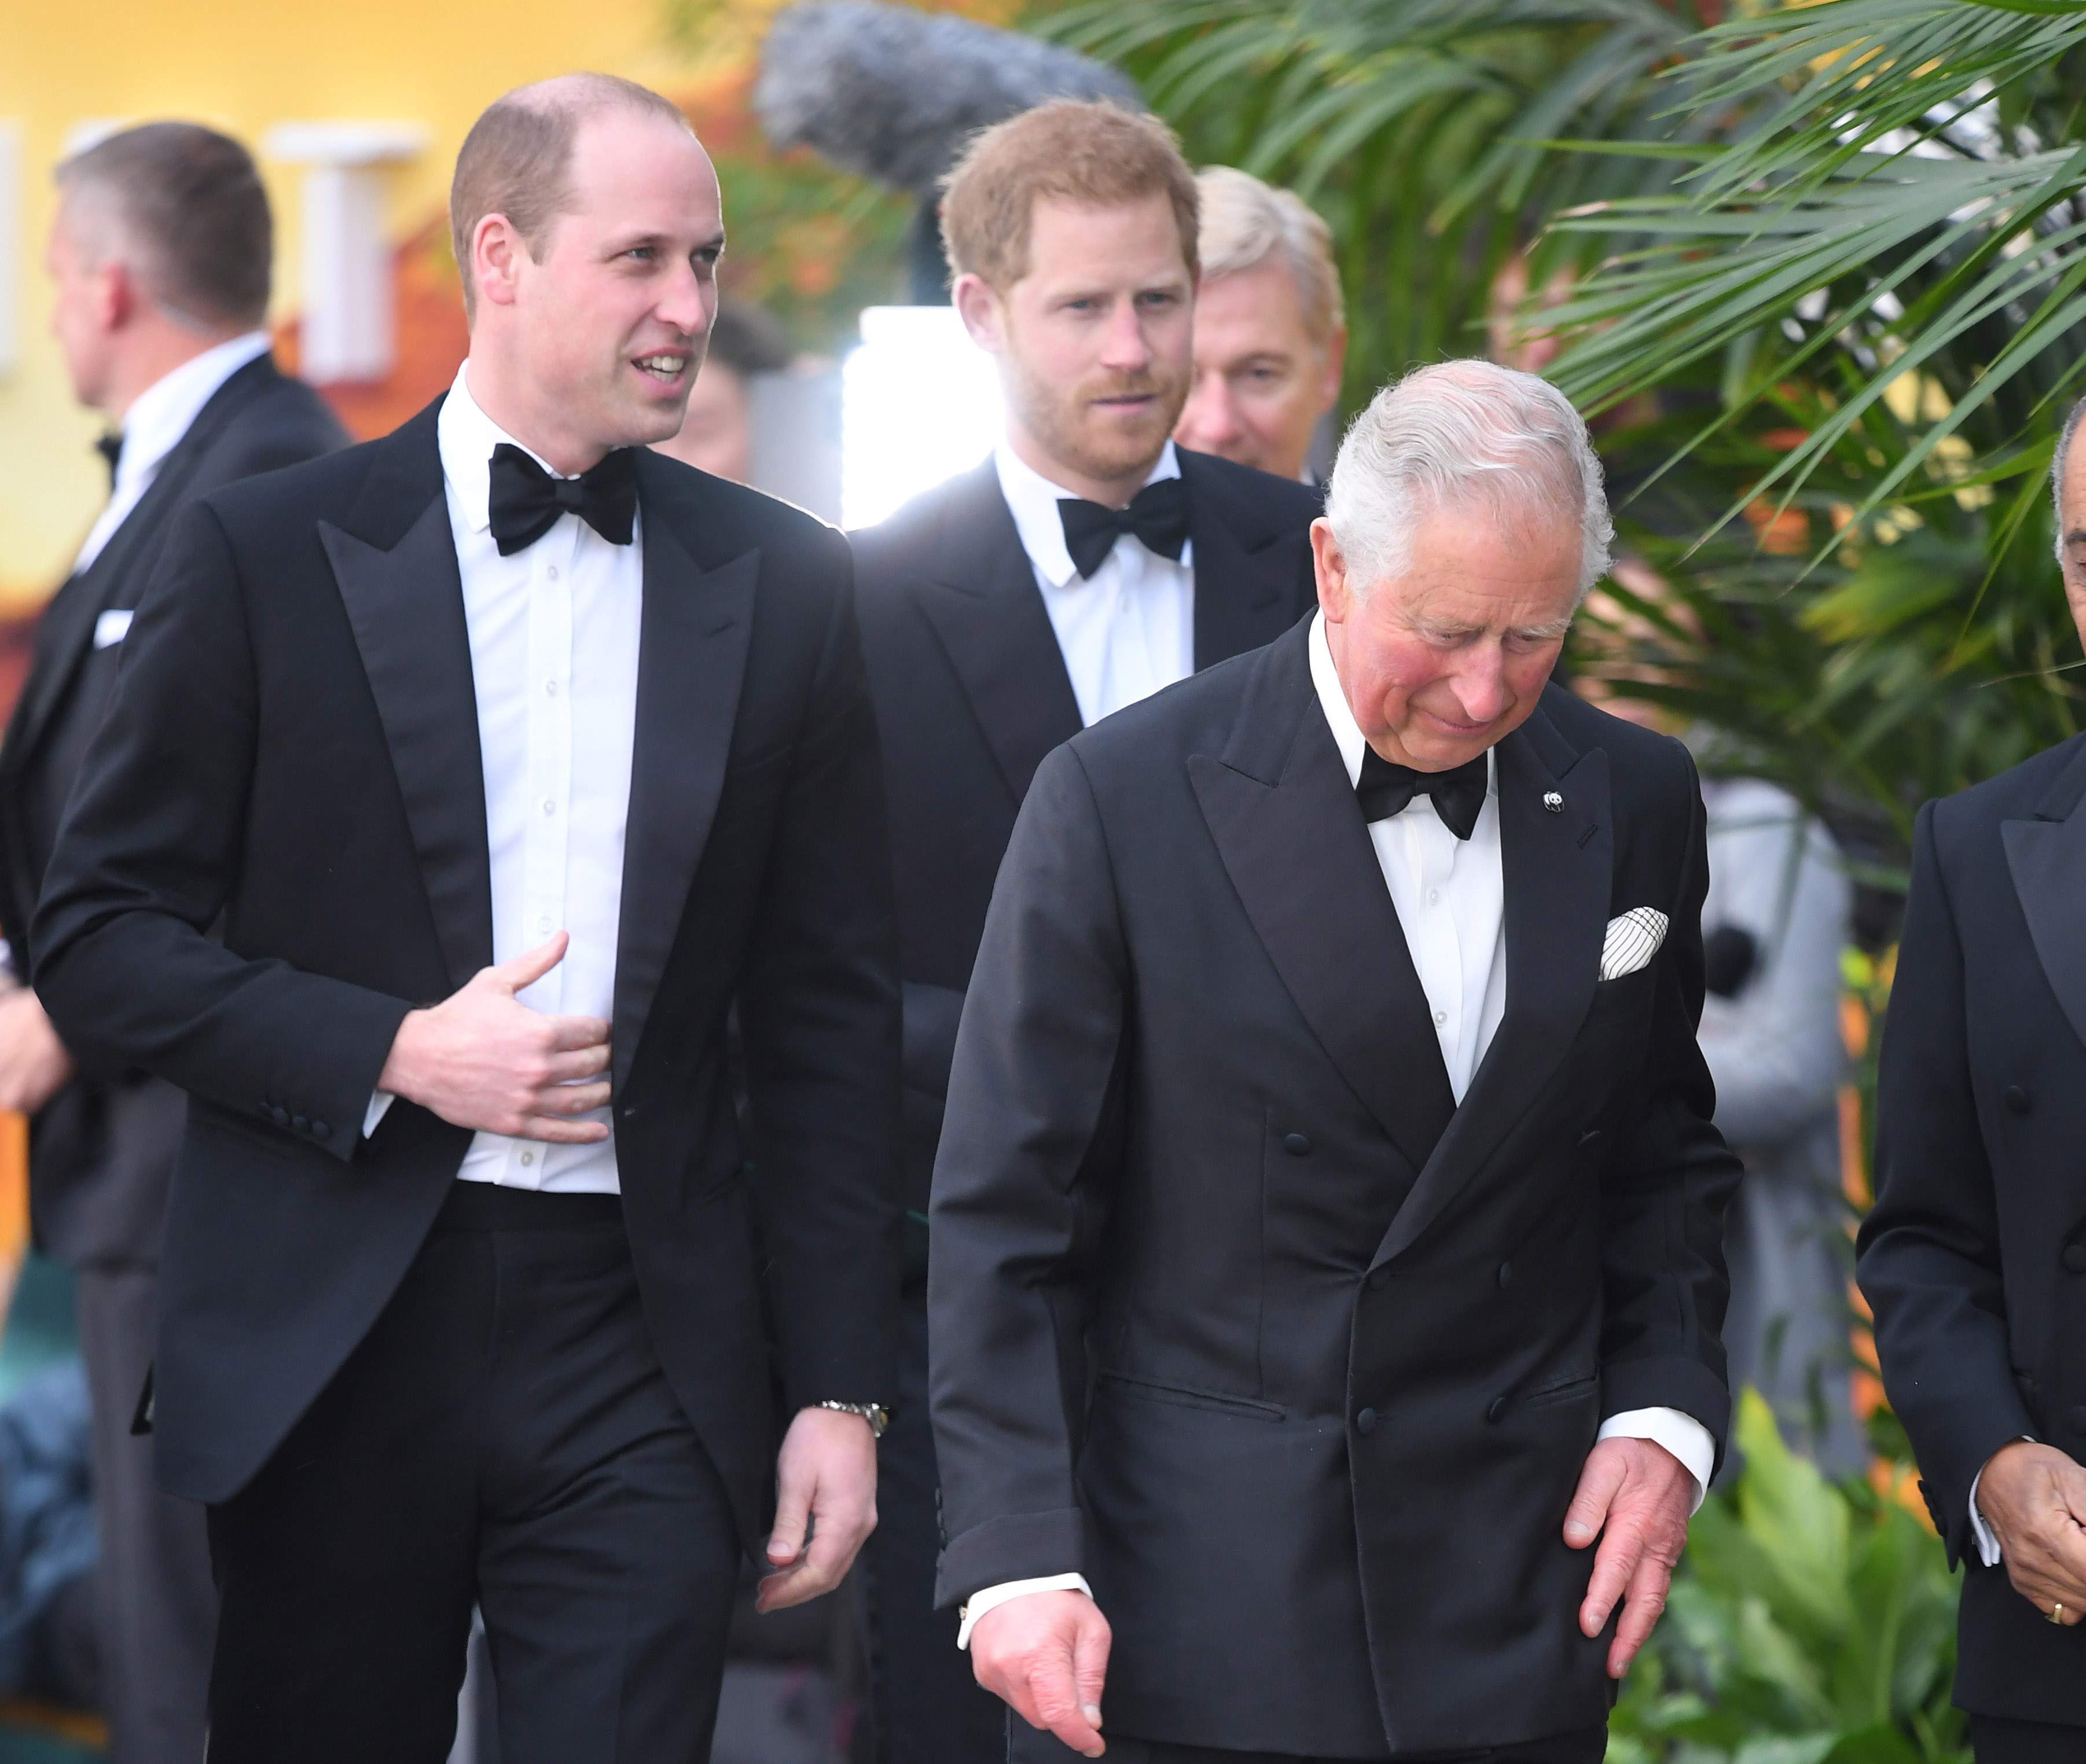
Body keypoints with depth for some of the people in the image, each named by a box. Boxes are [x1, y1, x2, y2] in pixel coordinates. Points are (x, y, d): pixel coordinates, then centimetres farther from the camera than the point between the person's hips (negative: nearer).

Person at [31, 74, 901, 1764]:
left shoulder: (781, 582, 8)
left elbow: (833, 1017, 9)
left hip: (647, 1354, 1)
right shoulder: (268, 551, 1)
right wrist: (394, 1053, -13)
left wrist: (841, 1387, 4)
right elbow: (103, 936, 0)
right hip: (330, 1350, -1)